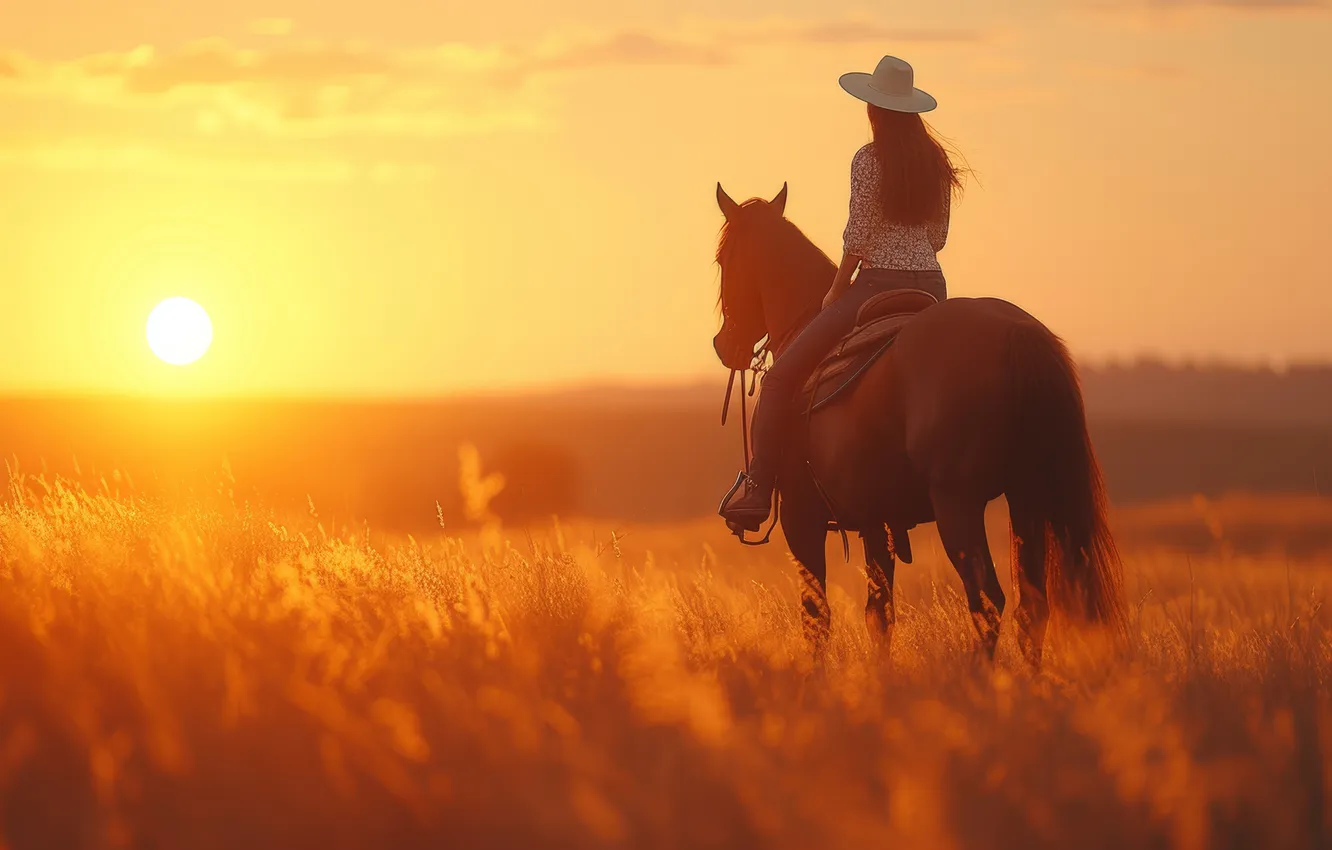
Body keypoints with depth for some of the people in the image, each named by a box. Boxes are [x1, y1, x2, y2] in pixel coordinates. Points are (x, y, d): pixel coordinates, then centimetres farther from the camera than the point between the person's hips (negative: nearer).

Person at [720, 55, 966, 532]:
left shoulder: (869, 160, -9)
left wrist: (838, 290, 0)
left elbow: (858, 237, -12)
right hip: (931, 286, 6)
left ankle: (757, 490, -12)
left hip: (878, 284, -6)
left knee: (783, 376, -3)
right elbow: (938, 236, 15)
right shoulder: (936, 162, 10)